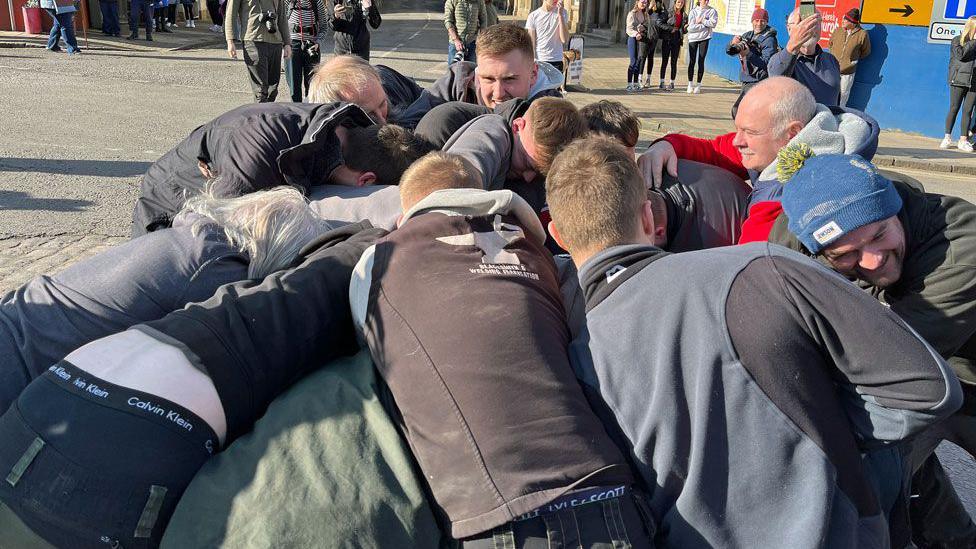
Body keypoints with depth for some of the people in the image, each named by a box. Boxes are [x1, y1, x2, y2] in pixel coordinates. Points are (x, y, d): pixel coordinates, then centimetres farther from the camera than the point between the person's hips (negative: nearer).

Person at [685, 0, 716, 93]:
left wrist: (702, 21, -9)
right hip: (693, 38, 0)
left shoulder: (712, 11, 3)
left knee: (701, 61, 0)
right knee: (691, 61, 1)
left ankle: (698, 85, 6)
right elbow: (691, 27, -9)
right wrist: (705, 25, -8)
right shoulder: (693, 11, 1)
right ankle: (690, 84, 11)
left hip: (704, 38, 0)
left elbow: (713, 23, -11)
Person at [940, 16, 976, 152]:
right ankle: (947, 137, 11)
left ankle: (963, 140, 5)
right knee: (954, 108, 1)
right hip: (959, 80, -3)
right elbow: (960, 54, -13)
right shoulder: (957, 40, 3)